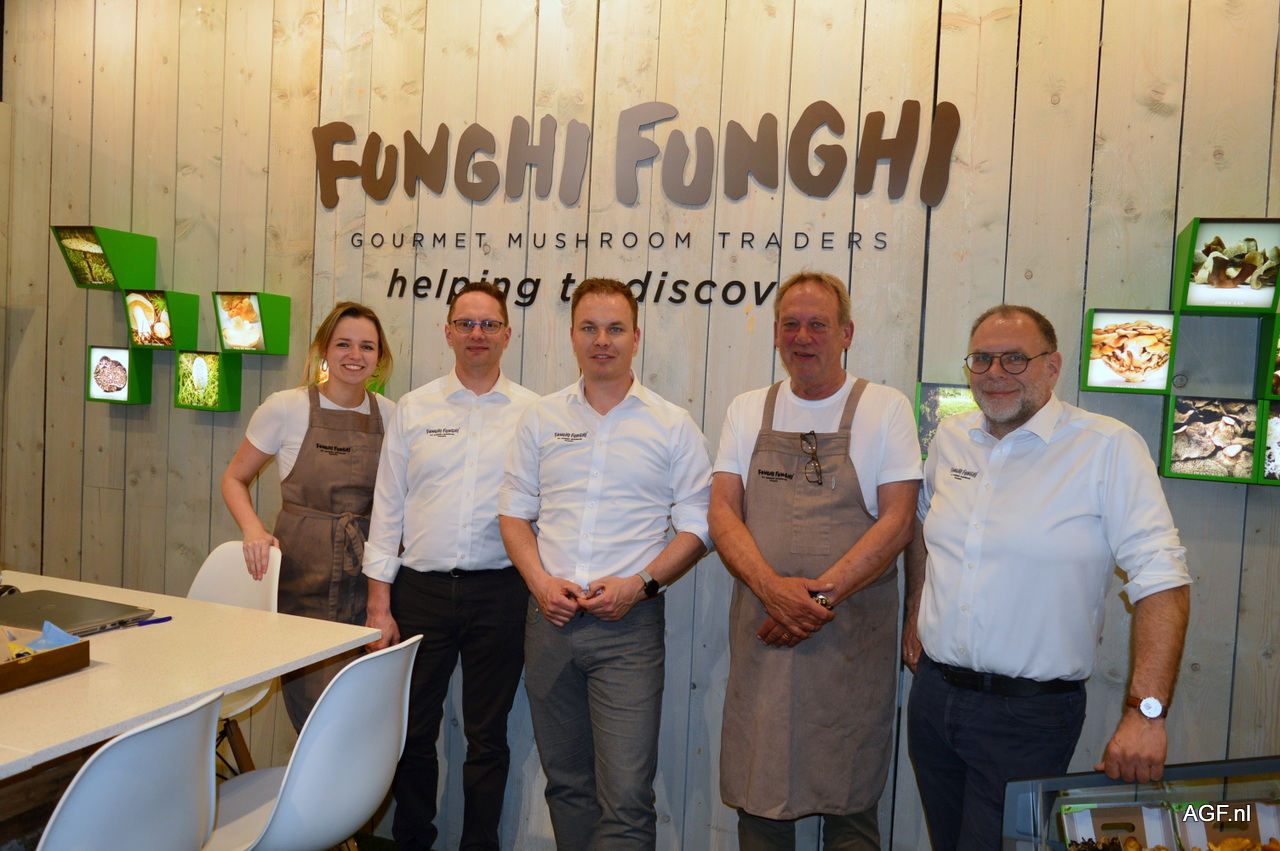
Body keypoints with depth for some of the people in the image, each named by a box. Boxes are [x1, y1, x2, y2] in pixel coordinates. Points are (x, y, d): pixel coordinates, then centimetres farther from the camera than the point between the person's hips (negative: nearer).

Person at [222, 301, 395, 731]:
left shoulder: (390, 416, 5)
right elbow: (234, 478, 7)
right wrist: (253, 530, -10)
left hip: (367, 582, 2)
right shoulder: (286, 408, -2)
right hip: (303, 578, -2)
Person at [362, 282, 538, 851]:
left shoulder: (532, 413, 2)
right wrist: (379, 602, 1)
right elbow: (387, 506, 5)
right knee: (413, 730, 11)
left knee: (487, 736, 10)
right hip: (421, 589, 1)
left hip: (498, 592, -1)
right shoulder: (414, 408, 5)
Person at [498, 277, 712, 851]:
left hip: (628, 625, -3)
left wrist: (641, 584, -12)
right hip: (550, 619, 3)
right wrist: (541, 582, -5)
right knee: (565, 781, 15)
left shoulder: (672, 425, 1)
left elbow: (696, 525, 1)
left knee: (626, 794, -6)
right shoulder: (541, 418, 8)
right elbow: (515, 511, 11)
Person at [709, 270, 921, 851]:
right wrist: (773, 588, -15)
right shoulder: (747, 411, 9)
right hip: (759, 632, 3)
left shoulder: (884, 409, 1)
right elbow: (723, 513, 2)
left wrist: (821, 594, -16)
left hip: (853, 635, -2)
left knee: (850, 802, 7)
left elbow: (897, 520, -6)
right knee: (757, 798, 9)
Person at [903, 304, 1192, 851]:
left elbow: (1161, 580, -17)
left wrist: (1146, 710, -24)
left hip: (1029, 716, -5)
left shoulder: (1109, 447, -12)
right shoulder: (951, 437, 5)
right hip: (933, 697, 6)